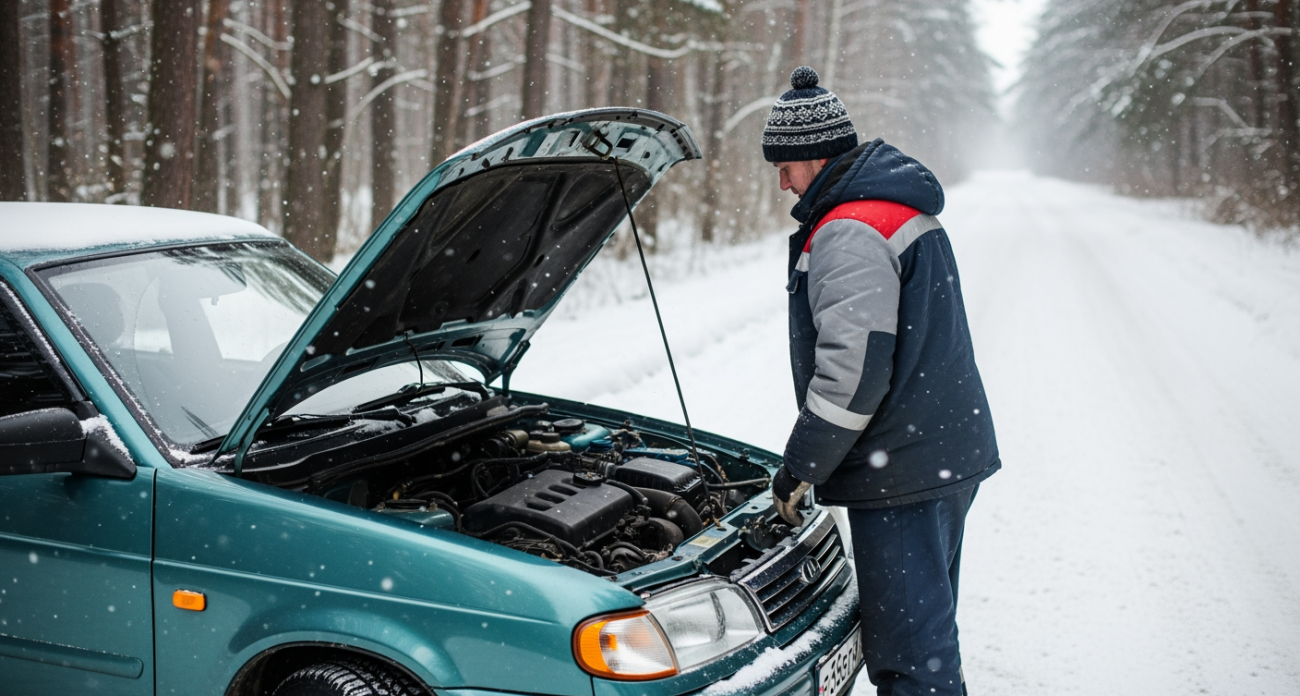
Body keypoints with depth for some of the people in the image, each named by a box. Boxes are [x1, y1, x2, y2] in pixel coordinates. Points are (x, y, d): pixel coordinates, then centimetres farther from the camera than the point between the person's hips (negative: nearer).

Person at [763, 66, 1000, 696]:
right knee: (927, 622, 22)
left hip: (903, 472, -11)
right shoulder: (901, 205, 16)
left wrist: (799, 468, -15)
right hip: (951, 452, 11)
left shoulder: (848, 235, -17)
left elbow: (854, 370, -24)